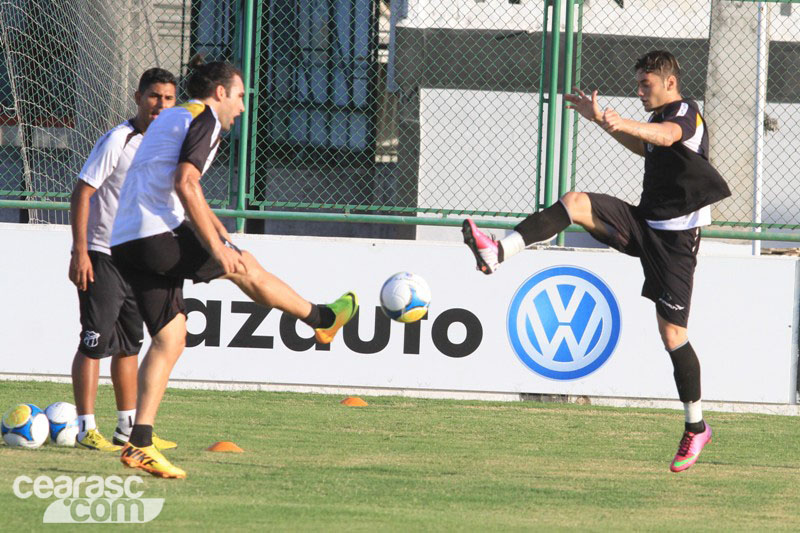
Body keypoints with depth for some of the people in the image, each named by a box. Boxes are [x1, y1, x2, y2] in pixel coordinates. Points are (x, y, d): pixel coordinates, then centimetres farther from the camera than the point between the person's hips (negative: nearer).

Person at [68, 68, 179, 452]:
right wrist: (80, 251, -22)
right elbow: (82, 193, -15)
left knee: (129, 344, 12)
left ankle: (128, 428, 18)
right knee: (95, 342, -8)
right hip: (102, 258, -8)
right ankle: (86, 429, -6)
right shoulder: (117, 140, -13)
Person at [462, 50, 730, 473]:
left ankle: (696, 428, 8)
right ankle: (499, 252, -33)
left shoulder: (686, 114, -12)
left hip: (674, 239, -8)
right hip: (643, 223, 8)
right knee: (575, 203, -17)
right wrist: (600, 118, 31)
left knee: (672, 335, -6)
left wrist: (623, 125, -57)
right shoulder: (662, 118, 16)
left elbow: (665, 136, -37)